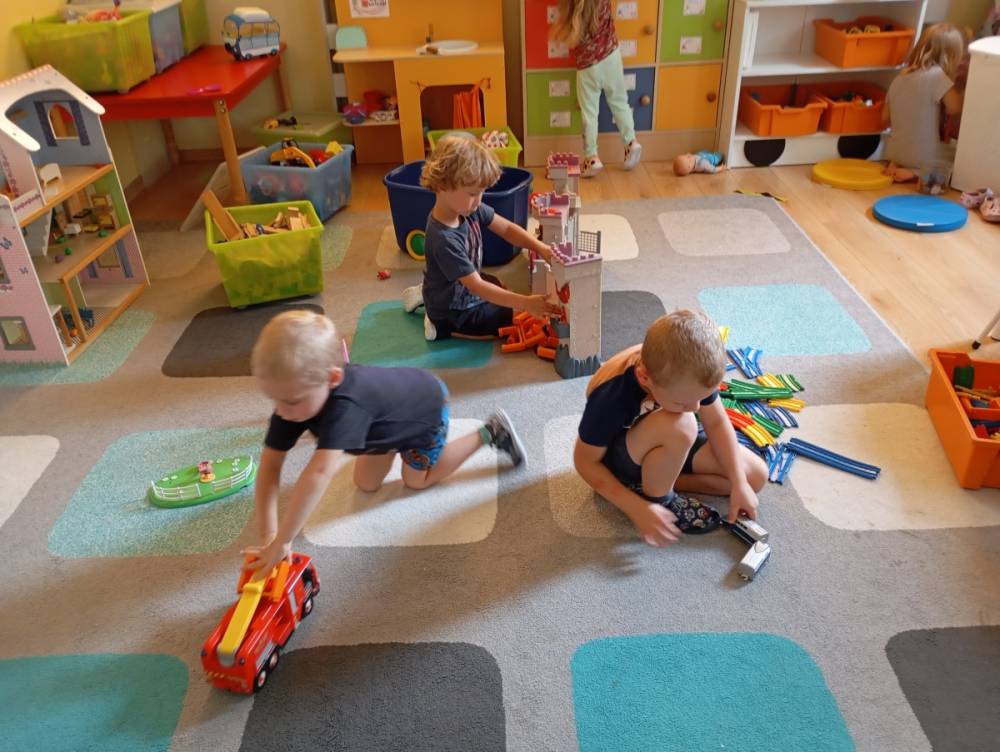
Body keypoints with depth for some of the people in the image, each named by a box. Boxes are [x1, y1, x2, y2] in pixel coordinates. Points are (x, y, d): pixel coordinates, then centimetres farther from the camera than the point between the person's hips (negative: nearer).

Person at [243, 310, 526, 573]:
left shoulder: (344, 406, -50)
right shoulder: (295, 396, -28)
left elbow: (319, 474, -60)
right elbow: (269, 465, -28)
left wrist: (280, 543, -57)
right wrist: (267, 536, -35)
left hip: (427, 406, -6)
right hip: (393, 408, 6)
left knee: (416, 480, 15)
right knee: (366, 484, 13)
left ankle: (489, 433, 21)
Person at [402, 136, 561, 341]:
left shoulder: (468, 207, -15)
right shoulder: (444, 240, -38)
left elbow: (507, 229, -7)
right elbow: (476, 286, -36)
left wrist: (540, 247, -23)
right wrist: (525, 303, -39)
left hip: (462, 285, 8)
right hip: (451, 310, -8)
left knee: (499, 286, 34)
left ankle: (426, 294, 24)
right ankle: (442, 327, 1)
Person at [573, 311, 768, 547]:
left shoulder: (693, 372, -24)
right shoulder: (610, 396, -37)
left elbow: (717, 423, -8)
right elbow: (586, 462, -24)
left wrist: (739, 483, -14)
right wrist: (638, 509, -28)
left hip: (671, 447, 6)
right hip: (619, 460, -6)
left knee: (756, 475, -5)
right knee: (679, 426, -37)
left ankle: (661, 477, -1)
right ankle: (657, 499, -10)